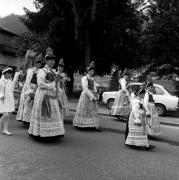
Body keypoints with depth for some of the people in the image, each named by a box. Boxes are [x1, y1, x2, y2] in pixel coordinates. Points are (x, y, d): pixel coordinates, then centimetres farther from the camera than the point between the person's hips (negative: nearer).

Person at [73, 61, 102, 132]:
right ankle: (78, 123, 20)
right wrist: (92, 96, -20)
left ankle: (95, 125, 5)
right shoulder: (84, 78, -9)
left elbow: (94, 88, 9)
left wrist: (95, 96, -7)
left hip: (92, 96, 6)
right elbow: (85, 89, -17)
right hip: (86, 96, -6)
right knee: (84, 110, 4)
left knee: (93, 111, 4)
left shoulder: (93, 79, 12)